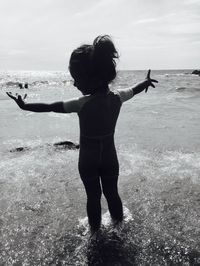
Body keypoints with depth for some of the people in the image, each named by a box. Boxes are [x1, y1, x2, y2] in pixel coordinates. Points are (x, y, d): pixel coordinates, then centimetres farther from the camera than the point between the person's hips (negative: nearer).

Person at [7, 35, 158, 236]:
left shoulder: (83, 103, -27)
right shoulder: (117, 97, -13)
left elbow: (50, 106, -22)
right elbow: (134, 89, 8)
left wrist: (24, 105, -9)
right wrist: (146, 81, 29)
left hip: (88, 161, -3)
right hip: (110, 158, 4)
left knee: (93, 196, 16)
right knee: (112, 192, 23)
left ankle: (95, 227, 37)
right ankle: (118, 221, 44)